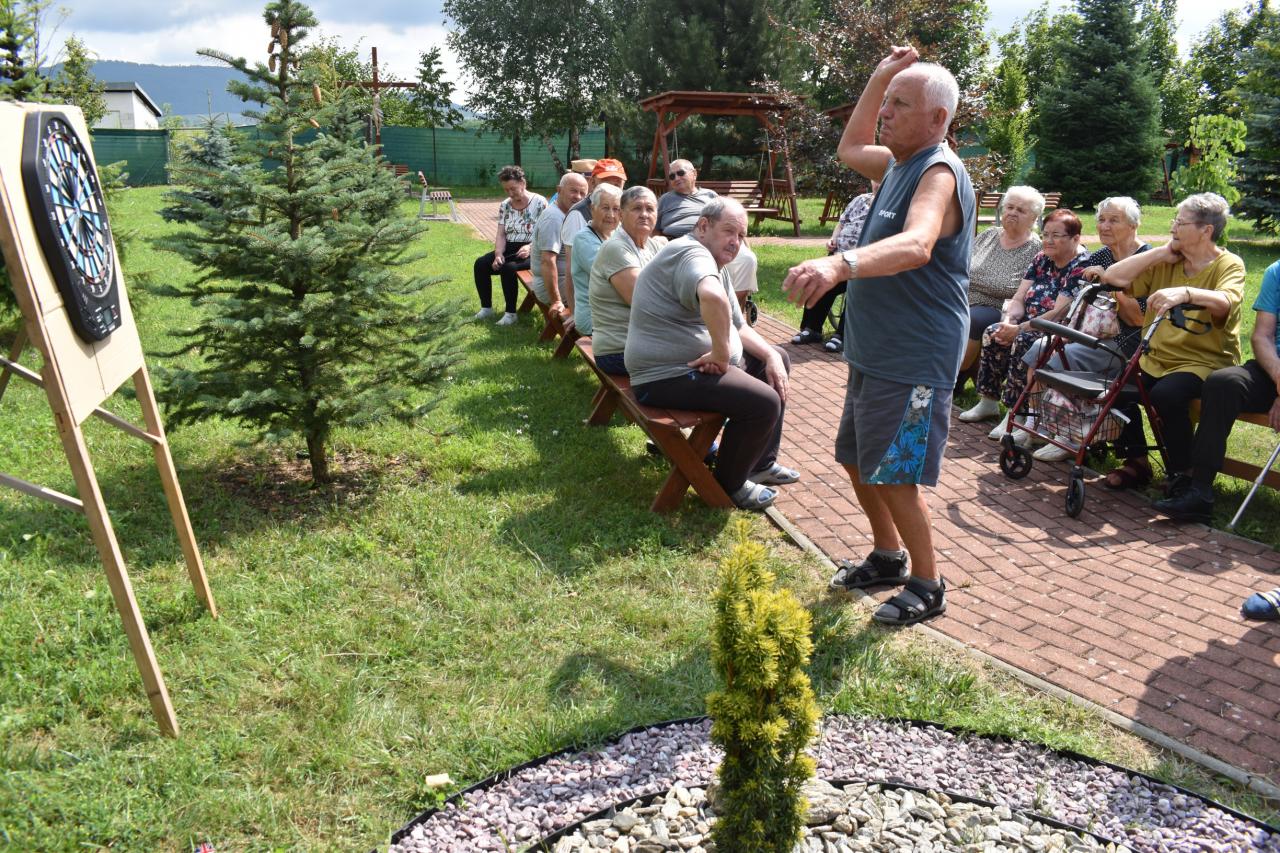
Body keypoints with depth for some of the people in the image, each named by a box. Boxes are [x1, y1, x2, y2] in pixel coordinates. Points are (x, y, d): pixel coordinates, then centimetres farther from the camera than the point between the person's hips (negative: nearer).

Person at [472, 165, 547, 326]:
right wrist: (498, 254, -13)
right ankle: (486, 307, -1)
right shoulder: (505, 205, 8)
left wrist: (530, 247, -27)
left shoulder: (539, 203, -8)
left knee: (508, 268, -33)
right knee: (480, 264, -14)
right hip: (509, 250, 6)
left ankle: (510, 312, -19)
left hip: (532, 252, -6)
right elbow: (501, 235, 5)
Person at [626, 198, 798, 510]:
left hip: (699, 361, 12)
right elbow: (713, 298, -43)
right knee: (765, 402, -23)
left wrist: (771, 356, 5)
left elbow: (738, 326, 20)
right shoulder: (691, 254, -19)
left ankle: (762, 462, 27)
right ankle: (729, 485, 0)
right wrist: (722, 354, -31)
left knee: (777, 359, 22)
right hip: (667, 377, -12)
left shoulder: (714, 262, 17)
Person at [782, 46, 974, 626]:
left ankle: (927, 587, 12)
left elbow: (917, 245, -39)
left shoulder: (940, 174, -18)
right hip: (873, 353, 10)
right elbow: (850, 148, 32)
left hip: (914, 361, -10)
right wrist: (879, 77, 20)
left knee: (893, 476, -6)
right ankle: (887, 557, 36)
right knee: (858, 461, 17)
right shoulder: (899, 164, 12)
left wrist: (840, 264, -57)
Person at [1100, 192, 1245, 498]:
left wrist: (1185, 292, -46)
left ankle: (1182, 474, -13)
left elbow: (1226, 303, -27)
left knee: (1166, 394, -33)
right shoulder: (1165, 263, 11)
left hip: (1205, 362, -5)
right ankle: (1137, 461, 0)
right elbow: (1114, 277, 1)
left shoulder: (1229, 265, -4)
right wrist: (1160, 252, -2)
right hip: (1156, 358, 5)